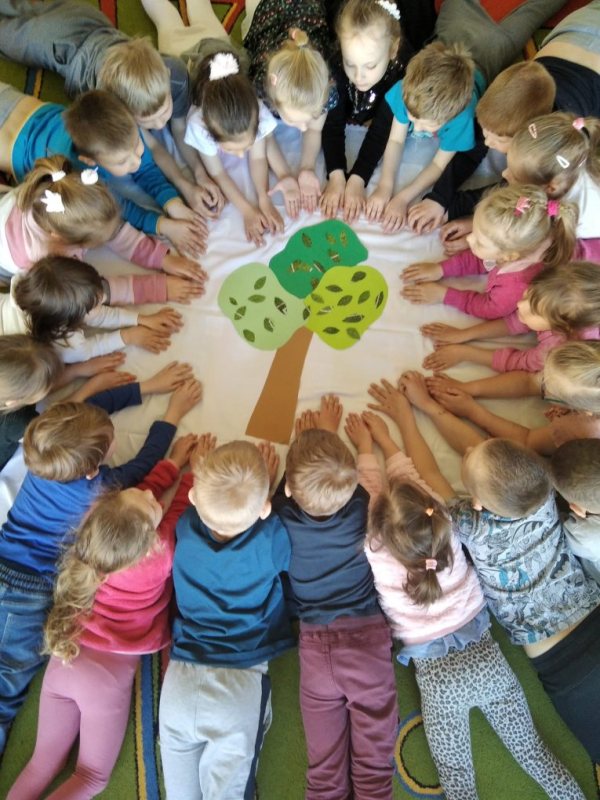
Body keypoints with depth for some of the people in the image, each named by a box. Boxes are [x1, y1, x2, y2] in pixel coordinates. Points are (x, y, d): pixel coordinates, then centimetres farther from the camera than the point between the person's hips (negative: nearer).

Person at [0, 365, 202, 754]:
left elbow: (94, 406, 5)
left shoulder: (43, 452, -8)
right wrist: (175, 412, 8)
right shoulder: (98, 489, -21)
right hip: (33, 589, -5)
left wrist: (149, 385, 11)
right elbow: (145, 460, -4)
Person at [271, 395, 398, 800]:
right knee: (373, 761, 7)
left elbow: (297, 482, 13)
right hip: (367, 636, -1)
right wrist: (329, 437, 26)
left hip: (314, 644, 1)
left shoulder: (285, 515, -10)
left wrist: (312, 438, 28)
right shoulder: (361, 508, -10)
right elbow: (371, 469, 13)